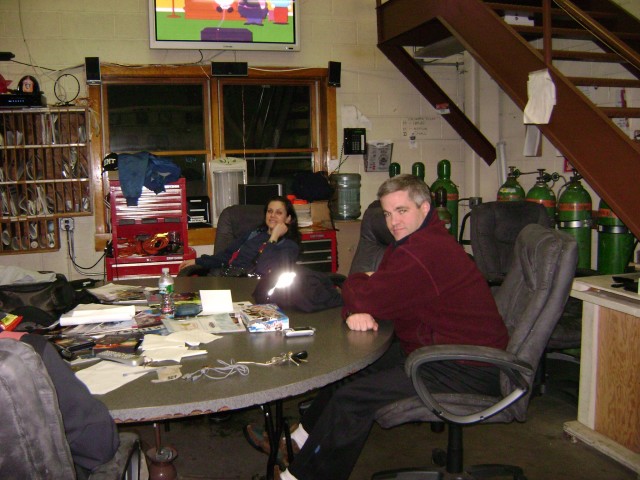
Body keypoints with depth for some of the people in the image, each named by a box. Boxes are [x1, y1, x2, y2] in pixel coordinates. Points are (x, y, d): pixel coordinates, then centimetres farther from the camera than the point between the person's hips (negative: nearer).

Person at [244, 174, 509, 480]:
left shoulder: (423, 252, -25)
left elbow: (366, 299, -24)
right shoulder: (411, 241, 11)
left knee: (352, 397, -18)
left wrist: (355, 281, 0)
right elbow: (364, 302, 8)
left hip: (467, 373, -11)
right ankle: (300, 443, 30)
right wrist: (356, 313, -16)